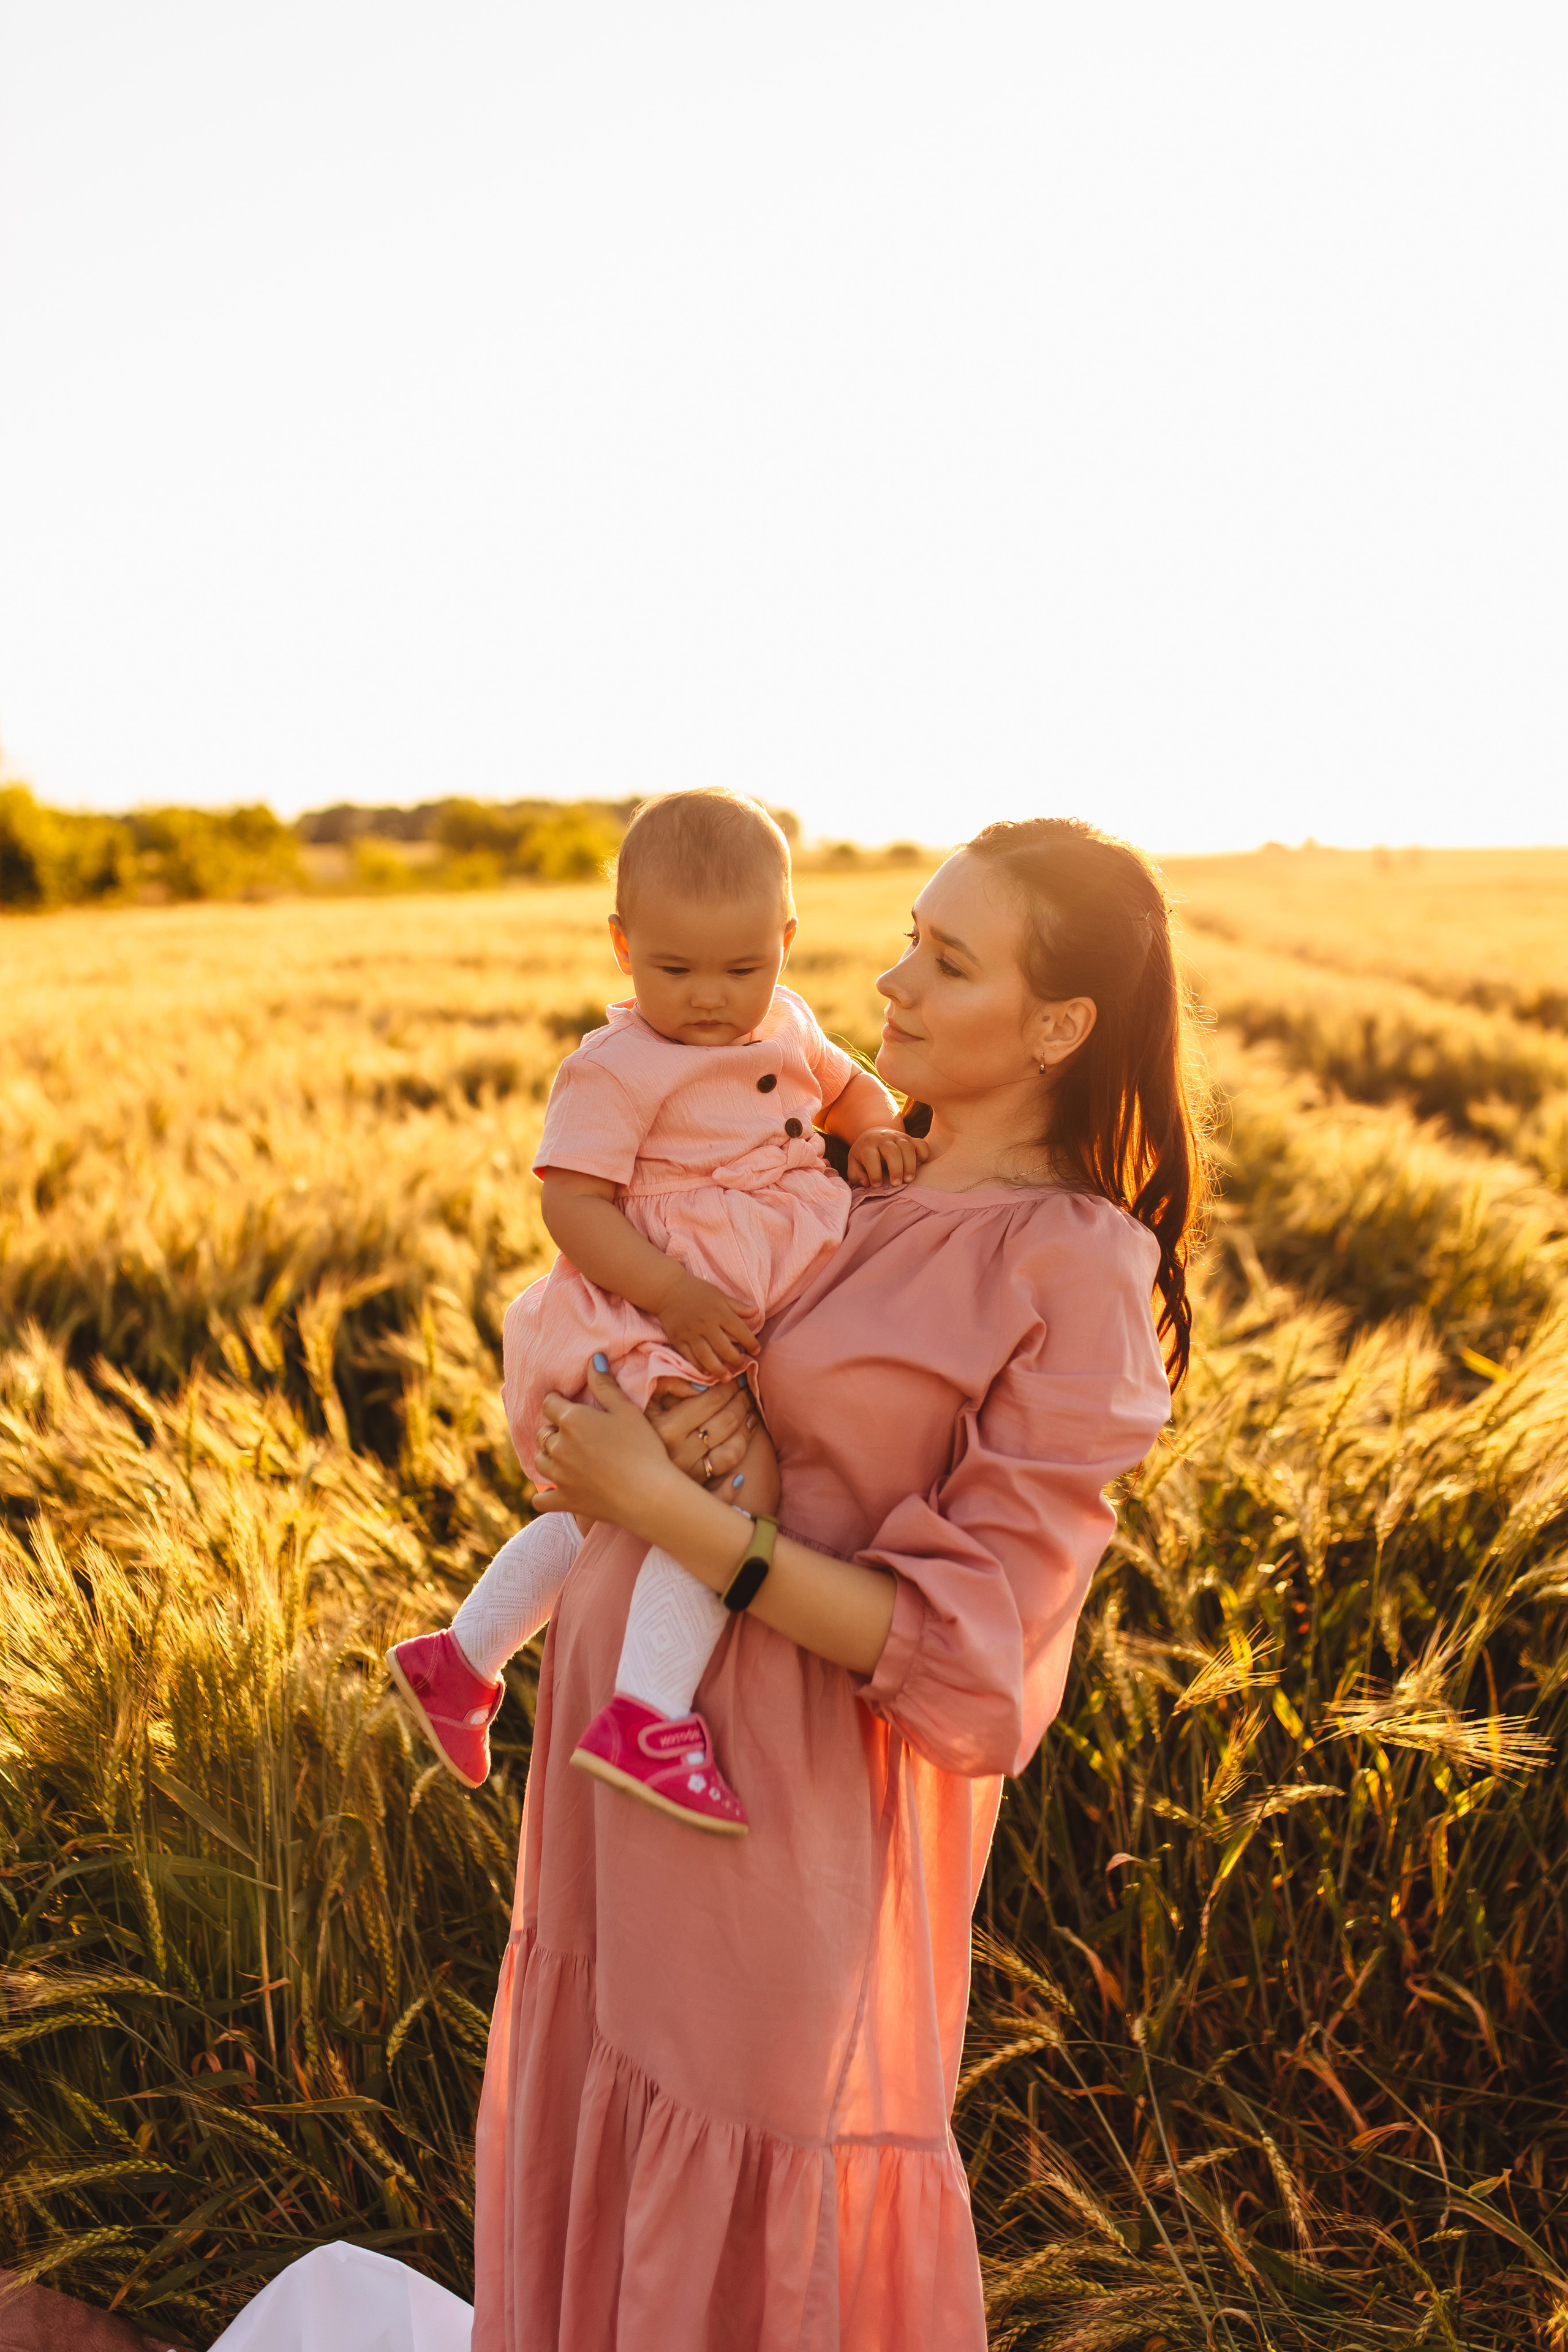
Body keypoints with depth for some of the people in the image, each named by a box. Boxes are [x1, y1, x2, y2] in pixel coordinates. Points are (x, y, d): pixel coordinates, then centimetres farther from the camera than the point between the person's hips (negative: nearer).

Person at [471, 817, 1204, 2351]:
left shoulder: (1078, 1280, -16)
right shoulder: (863, 1184, 6)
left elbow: (965, 1656, -18)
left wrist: (660, 1505, -21)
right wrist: (692, 1427, -12)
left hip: (791, 1787, -7)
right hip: (634, 1711, 7)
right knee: (606, 2136, 23)